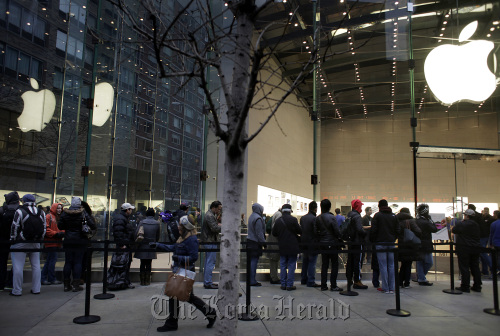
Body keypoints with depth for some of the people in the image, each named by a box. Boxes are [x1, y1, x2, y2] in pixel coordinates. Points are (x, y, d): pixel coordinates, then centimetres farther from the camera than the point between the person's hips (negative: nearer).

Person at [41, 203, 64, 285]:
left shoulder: (58, 218, 20)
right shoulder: (49, 217, -8)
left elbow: (61, 229, 25)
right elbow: (46, 229, -16)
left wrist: (62, 233, 4)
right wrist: (56, 234, -19)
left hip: (56, 243, 9)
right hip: (51, 242, -9)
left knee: (49, 261, 11)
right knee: (53, 260, -5)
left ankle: (43, 278, 17)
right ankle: (52, 279, 3)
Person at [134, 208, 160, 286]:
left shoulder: (142, 222, -7)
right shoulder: (157, 223, -3)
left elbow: (136, 234, -9)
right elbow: (157, 236, 4)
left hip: (142, 246, -1)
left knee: (142, 264, 7)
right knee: (148, 264, 7)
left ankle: (142, 281, 13)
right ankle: (147, 281, 12)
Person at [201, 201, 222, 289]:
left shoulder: (210, 215, 17)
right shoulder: (210, 216, -17)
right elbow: (215, 228, -24)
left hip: (208, 241, 11)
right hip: (211, 242, -11)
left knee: (208, 262, 16)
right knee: (210, 263, -6)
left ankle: (206, 282, 23)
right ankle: (208, 283, -1)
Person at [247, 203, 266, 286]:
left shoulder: (252, 216, 14)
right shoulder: (258, 218, -16)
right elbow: (259, 233, -18)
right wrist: (263, 242, -12)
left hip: (250, 241, 10)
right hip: (255, 243, -10)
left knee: (252, 261, 13)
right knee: (254, 261, -5)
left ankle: (251, 280, 18)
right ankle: (252, 281, -1)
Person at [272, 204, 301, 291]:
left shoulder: (278, 221, -1)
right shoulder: (293, 219, -12)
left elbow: (274, 233, 5)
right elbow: (300, 231, -8)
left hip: (282, 247, 4)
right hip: (292, 247, -3)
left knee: (283, 266, 11)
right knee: (291, 266, 3)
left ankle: (283, 284, 14)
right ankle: (289, 285, 4)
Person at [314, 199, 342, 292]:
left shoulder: (317, 218, 3)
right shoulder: (332, 217, -13)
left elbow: (315, 231, 5)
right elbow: (336, 231, -13)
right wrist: (340, 239, 3)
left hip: (322, 244, 5)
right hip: (332, 244, -5)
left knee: (324, 265, 11)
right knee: (334, 265, 3)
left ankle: (323, 285, 13)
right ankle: (333, 286, 4)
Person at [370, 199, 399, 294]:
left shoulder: (377, 215, -4)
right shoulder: (394, 216, 8)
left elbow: (373, 230, -8)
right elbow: (398, 231, 9)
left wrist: (372, 240, 4)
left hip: (380, 244, -4)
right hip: (391, 244, 4)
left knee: (383, 266, -1)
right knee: (391, 266, 8)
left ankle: (385, 288, 0)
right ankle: (392, 288, 10)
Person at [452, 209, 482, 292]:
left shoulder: (461, 224, -15)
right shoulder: (476, 225, 5)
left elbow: (454, 231, -1)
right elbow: (479, 235, 15)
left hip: (464, 248, -6)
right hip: (475, 248, 6)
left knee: (464, 267, -1)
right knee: (475, 267, 12)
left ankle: (465, 287, 0)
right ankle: (477, 286, 18)